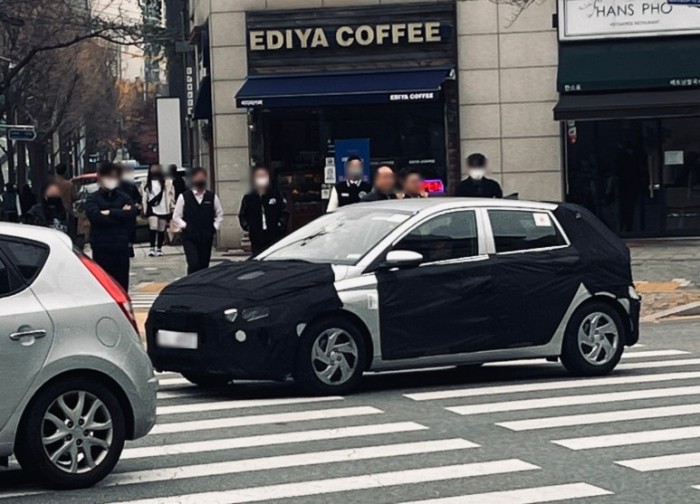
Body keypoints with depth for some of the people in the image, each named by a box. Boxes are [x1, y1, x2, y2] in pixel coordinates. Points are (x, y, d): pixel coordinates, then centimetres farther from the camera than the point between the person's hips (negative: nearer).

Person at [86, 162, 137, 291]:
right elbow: (95, 216, -16)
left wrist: (109, 213, -11)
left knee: (121, 286, 5)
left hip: (121, 250, 3)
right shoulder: (93, 199, 3)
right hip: (101, 251, -3)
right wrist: (120, 214, -9)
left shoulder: (124, 198, 10)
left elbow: (132, 213, -9)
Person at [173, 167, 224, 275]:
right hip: (189, 238, -3)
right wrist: (184, 226, -7)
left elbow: (220, 214, 15)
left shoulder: (212, 197, 7)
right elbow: (176, 216, 5)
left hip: (207, 238, 3)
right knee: (193, 264, -17)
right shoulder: (184, 197, 1)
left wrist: (215, 227, 3)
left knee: (204, 266, 5)